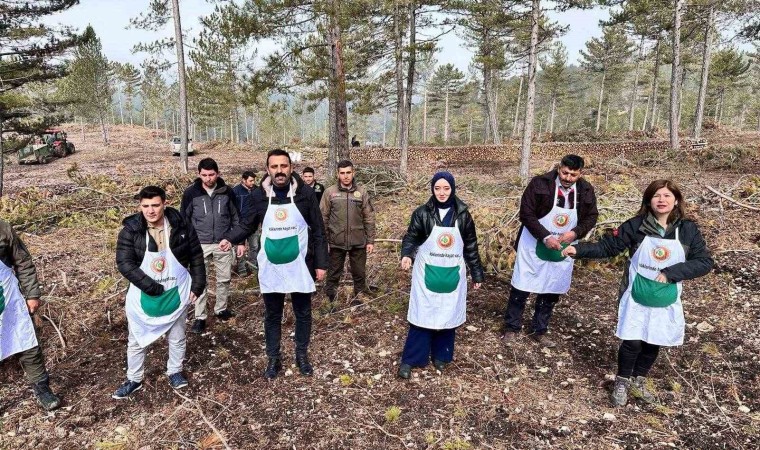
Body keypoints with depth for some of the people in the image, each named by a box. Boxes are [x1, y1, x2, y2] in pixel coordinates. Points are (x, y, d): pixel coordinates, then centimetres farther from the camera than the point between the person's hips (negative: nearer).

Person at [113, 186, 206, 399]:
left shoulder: (181, 227, -11)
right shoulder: (130, 230, -14)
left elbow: (196, 257, -3)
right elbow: (124, 263, -18)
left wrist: (197, 285, -5)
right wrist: (149, 285, -25)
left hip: (176, 293, 1)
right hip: (143, 296, 0)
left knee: (177, 338, 16)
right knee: (137, 340, 15)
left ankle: (175, 372, 38)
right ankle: (134, 379, 35)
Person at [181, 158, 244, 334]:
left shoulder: (226, 191, -3)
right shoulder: (191, 192, -6)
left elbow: (235, 217, 5)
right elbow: (184, 220, 1)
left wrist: (240, 241, 3)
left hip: (223, 244, 2)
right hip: (200, 245, -1)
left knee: (224, 279, 12)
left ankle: (221, 309, 32)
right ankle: (200, 317, 17)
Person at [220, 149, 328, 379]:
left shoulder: (306, 193, -9)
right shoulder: (259, 195, -5)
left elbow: (318, 231, -4)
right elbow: (248, 225, 7)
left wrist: (321, 263, -5)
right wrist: (229, 238, -13)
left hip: (300, 267, -1)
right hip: (270, 268, 1)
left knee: (303, 314, 14)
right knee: (272, 315, 14)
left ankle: (302, 355, 35)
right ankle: (273, 358, 32)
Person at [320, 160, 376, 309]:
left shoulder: (361, 192, 0)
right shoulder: (330, 192, -2)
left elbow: (369, 218, 2)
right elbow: (323, 217, 1)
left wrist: (370, 240, 0)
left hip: (358, 241, 1)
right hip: (337, 241, -1)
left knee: (359, 273, 12)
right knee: (334, 274, 10)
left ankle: (359, 299, 30)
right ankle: (330, 301, 25)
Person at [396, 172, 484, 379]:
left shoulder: (462, 215, 0)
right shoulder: (422, 213, -5)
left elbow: (471, 246, 7)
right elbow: (411, 237, -3)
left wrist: (477, 274, 8)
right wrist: (406, 254, -25)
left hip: (452, 274, 2)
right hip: (427, 273, -2)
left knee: (448, 314, 10)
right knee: (422, 315, 0)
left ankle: (440, 356, 29)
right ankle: (409, 360, 12)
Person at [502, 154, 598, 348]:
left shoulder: (586, 190, -5)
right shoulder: (540, 183, -18)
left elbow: (591, 216, 5)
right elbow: (526, 214, -17)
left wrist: (575, 232, -15)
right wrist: (545, 237, -26)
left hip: (562, 250, 4)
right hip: (534, 246, -4)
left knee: (552, 292, 13)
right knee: (521, 288, 3)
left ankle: (540, 331, 30)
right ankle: (511, 328, 21)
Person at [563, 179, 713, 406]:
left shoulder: (688, 230, -7)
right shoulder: (635, 226, -10)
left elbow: (705, 262, -6)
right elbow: (607, 247, -7)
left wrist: (671, 272, -19)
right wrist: (579, 249, -20)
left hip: (666, 301, 2)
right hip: (636, 297, -2)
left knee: (653, 343, 14)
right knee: (632, 342, 1)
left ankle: (639, 381, 39)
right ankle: (622, 382, 26)